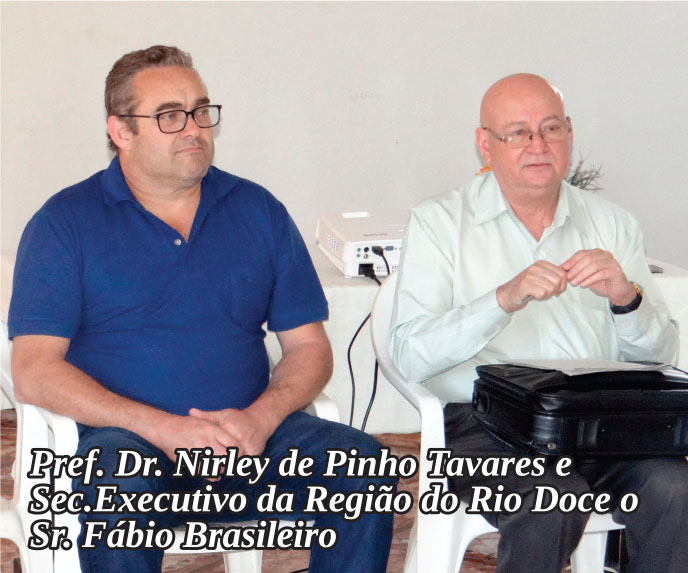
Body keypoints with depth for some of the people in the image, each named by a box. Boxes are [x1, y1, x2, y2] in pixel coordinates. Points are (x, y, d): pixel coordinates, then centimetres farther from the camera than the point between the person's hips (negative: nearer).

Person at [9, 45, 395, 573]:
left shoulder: (258, 211, 14)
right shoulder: (66, 222, 4)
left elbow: (309, 346, 12)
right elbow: (35, 371, -5)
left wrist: (259, 418, -10)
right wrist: (160, 427, -17)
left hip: (249, 433, 3)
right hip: (123, 437, -3)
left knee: (364, 465, -24)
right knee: (120, 490, -38)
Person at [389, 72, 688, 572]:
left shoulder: (611, 223, 16)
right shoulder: (439, 222, 5)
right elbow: (410, 354, -8)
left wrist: (626, 299, -8)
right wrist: (504, 300, -21)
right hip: (485, 422, -3)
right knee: (552, 501, -33)